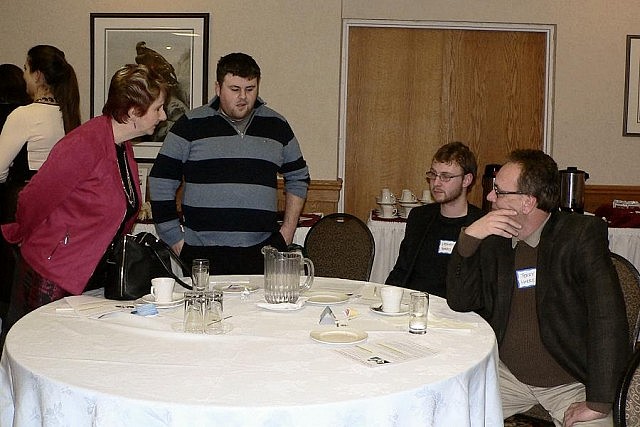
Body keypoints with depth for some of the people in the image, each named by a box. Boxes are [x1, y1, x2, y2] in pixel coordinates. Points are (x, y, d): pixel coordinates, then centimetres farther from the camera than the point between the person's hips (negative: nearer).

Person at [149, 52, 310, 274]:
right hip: (203, 254, -2)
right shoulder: (191, 125, 4)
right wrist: (174, 239, 2)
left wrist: (287, 231, 15)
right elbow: (161, 182, 6)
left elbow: (298, 178, 24)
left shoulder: (277, 126, 13)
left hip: (262, 253, 2)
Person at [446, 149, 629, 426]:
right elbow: (460, 303, 0)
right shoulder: (493, 240, 2)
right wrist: (468, 238, -14)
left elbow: (608, 316, -20)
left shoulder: (583, 233, -14)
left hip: (572, 383, -3)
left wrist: (598, 403, -23)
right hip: (507, 373, 4)